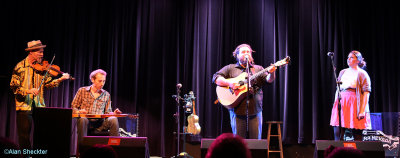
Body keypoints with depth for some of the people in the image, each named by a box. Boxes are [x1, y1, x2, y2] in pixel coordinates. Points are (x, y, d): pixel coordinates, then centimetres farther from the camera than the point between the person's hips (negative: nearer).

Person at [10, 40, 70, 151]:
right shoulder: (21, 67, -5)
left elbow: (48, 83, 4)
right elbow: (14, 86, -8)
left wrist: (60, 79, -12)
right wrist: (28, 91, -23)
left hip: (39, 105, 4)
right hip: (25, 105, -4)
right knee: (24, 135, 2)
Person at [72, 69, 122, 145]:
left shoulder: (106, 95, 15)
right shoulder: (82, 91, 9)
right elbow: (73, 107, 9)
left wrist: (113, 113, -8)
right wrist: (78, 111, -14)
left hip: (100, 123, 2)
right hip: (87, 121, -1)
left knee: (113, 119, -28)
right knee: (82, 119, -37)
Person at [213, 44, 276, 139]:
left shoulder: (258, 69, 16)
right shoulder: (230, 68, 12)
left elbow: (269, 80, 2)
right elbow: (216, 78, 4)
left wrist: (271, 73, -20)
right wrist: (229, 83, -14)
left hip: (255, 110, 1)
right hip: (237, 110, -1)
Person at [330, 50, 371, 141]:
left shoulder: (362, 74, 2)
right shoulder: (342, 72, 17)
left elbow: (366, 92, -6)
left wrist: (363, 110, -15)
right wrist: (335, 104, 11)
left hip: (354, 104, -4)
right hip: (341, 103, 5)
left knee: (356, 135, -3)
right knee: (337, 135, -3)